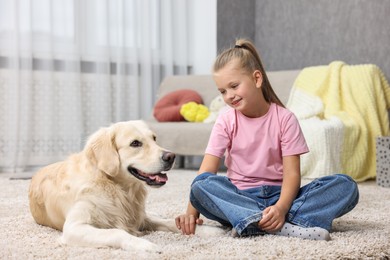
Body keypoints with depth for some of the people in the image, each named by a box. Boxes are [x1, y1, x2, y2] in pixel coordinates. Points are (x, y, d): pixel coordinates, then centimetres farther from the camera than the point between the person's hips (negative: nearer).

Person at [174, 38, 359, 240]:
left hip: (278, 195, 0)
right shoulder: (226, 121, 1)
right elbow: (206, 170, -9)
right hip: (240, 197, 0)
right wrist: (191, 211, -25)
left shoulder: (284, 118, -2)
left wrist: (281, 208, -30)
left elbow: (292, 173, -10)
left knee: (346, 186, -21)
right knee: (202, 185, -31)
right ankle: (283, 227, -42)